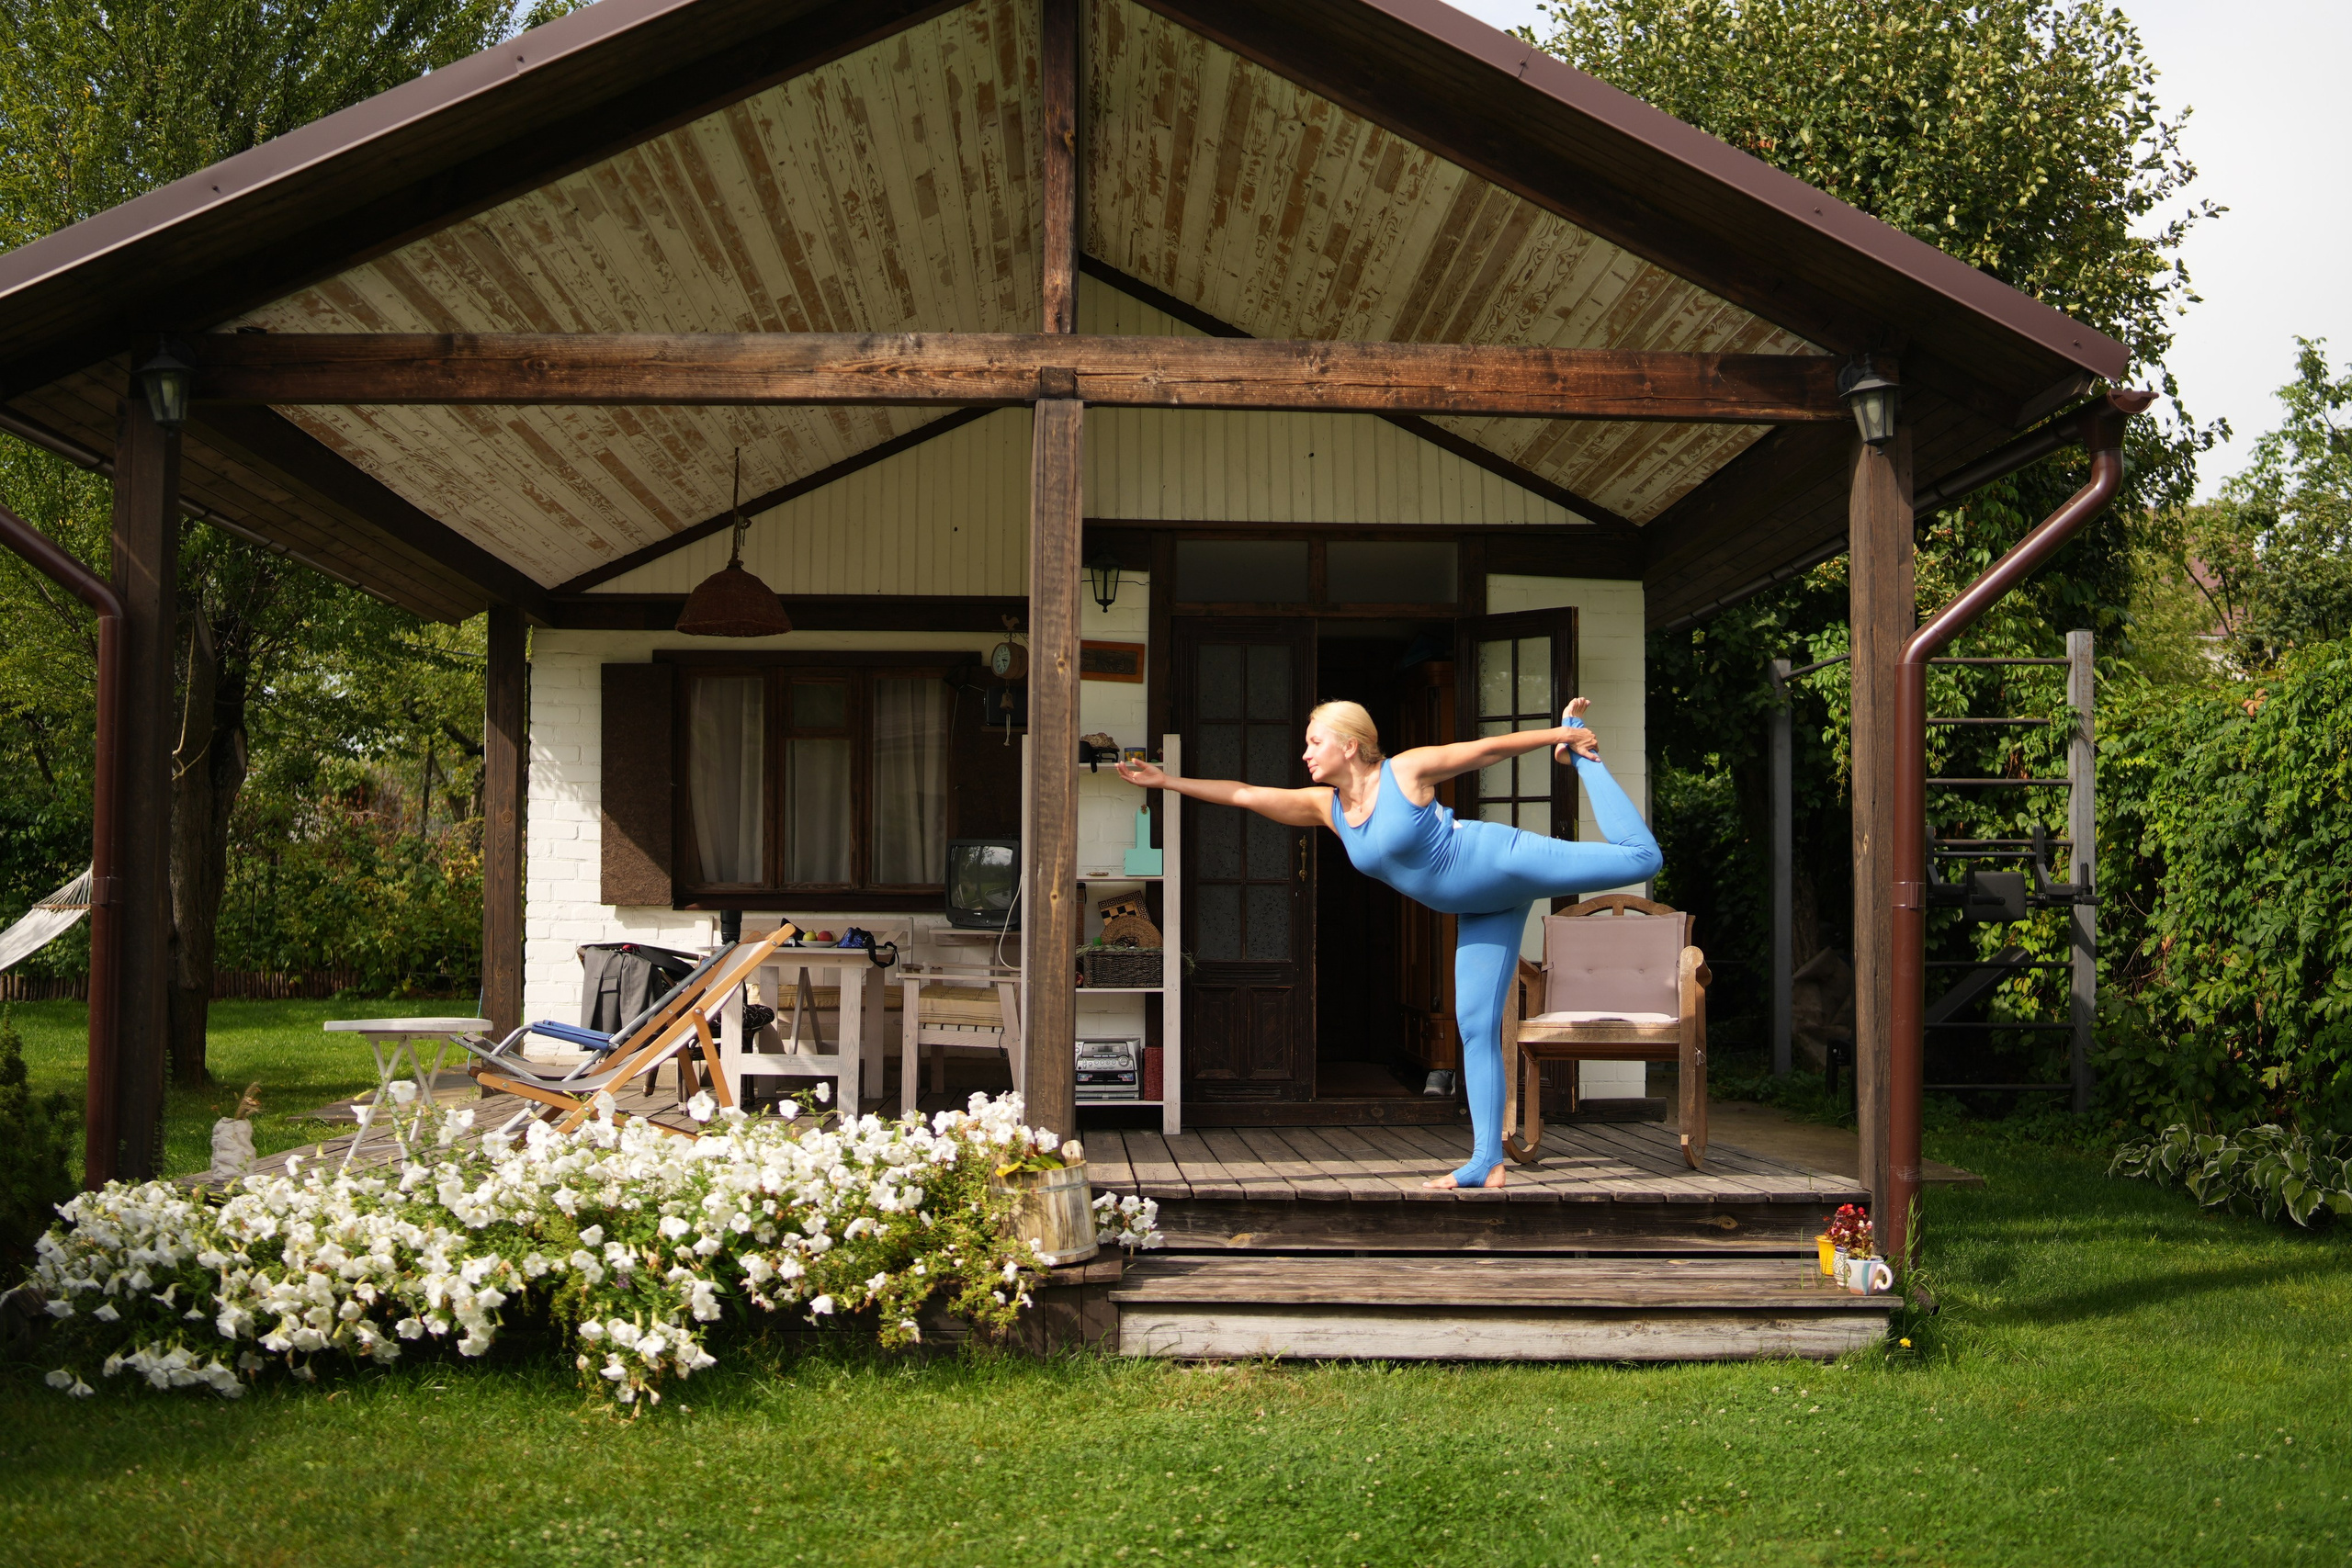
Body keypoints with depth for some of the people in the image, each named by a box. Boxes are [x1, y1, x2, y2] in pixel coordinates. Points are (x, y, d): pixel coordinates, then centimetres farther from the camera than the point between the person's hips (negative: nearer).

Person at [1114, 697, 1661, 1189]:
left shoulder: (1407, 770, -14)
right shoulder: (1326, 806, 3)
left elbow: (1490, 747, -7)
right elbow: (1244, 794, 4)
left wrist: (1563, 734, -3)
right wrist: (1167, 781, 3)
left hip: (1505, 861, -6)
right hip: (1480, 910, 6)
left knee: (1639, 857, -14)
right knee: (1475, 1025, 2)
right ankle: (1487, 1161, 4)